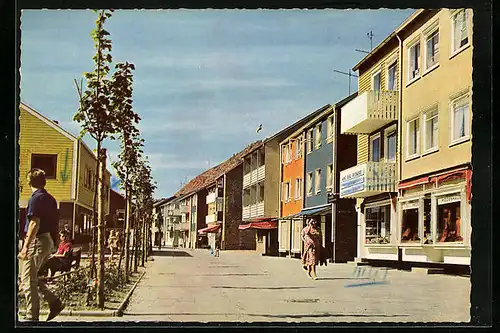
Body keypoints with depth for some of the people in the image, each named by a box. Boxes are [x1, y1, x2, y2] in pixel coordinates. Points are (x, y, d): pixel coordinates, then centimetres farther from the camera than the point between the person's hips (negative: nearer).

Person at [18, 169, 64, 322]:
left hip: (37, 241, -9)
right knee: (33, 277, 18)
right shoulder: (50, 199, 14)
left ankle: (32, 317, -1)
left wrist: (25, 246, -20)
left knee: (28, 281, -3)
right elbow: (55, 223, 17)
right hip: (49, 241, 9)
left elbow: (34, 224, -19)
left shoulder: (36, 198, -12)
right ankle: (54, 302, 12)